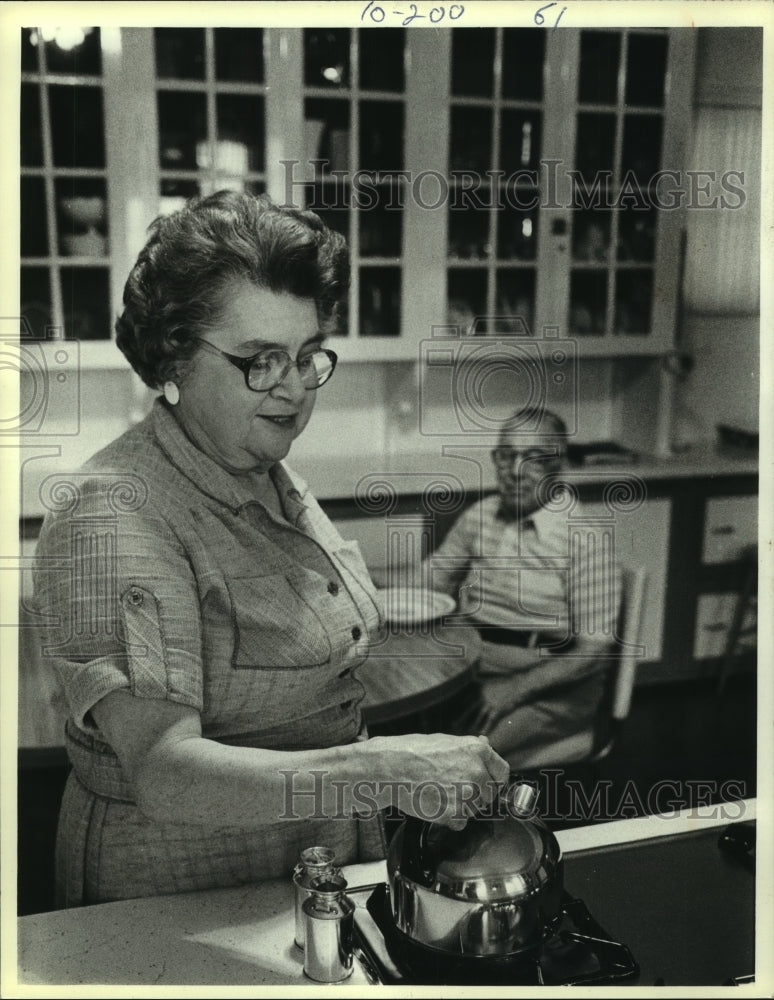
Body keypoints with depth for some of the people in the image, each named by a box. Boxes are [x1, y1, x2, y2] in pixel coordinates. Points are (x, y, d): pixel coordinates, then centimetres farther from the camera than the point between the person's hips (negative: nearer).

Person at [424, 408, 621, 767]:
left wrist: (515, 689, -21)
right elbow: (430, 579, 21)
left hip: (550, 683, -5)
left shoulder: (581, 539, -9)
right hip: (469, 664, 5)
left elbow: (593, 651, -11)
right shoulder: (479, 516, 9)